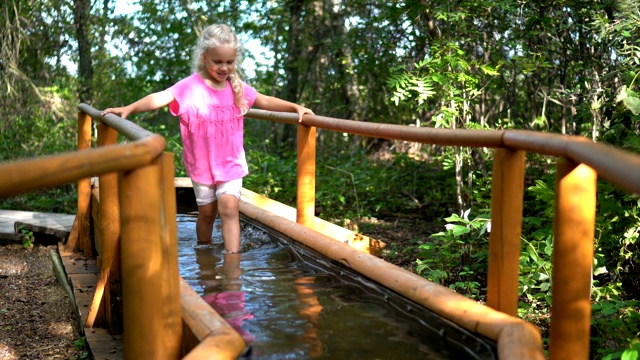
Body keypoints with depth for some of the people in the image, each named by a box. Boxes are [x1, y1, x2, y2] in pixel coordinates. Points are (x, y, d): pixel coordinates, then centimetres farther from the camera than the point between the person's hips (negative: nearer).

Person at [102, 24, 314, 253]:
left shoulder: (238, 87, 1)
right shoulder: (191, 86, -12)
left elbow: (265, 101, 12)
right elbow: (161, 98, -22)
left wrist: (295, 107, 4)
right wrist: (129, 108, -34)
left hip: (231, 163, 2)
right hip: (201, 163, -1)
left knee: (229, 207, -13)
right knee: (207, 212, 11)